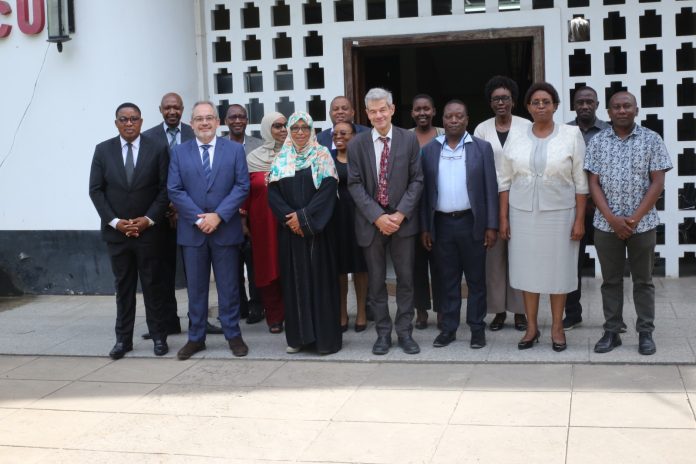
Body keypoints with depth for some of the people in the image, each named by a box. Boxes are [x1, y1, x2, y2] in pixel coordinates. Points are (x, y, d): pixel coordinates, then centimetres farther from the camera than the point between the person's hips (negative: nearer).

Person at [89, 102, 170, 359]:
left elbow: (166, 188, -3)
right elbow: (95, 190, 2)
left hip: (149, 230, -1)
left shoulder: (157, 148, -1)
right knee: (123, 285, 8)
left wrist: (148, 219, -11)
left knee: (153, 284, 5)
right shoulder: (103, 150, 4)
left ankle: (159, 336, 13)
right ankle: (123, 338, 14)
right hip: (116, 230, 2)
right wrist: (114, 221, -8)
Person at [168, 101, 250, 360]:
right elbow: (174, 191, 0)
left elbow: (242, 186, -4)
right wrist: (198, 218, -12)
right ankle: (196, 338, 18)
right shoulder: (179, 153, 6)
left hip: (225, 229, -1)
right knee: (196, 288, 8)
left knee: (229, 287, 6)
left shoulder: (234, 150, 3)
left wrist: (218, 215, -13)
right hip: (192, 231, 1)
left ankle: (233, 335, 17)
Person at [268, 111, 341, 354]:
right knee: (294, 279, 4)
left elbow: (328, 190, -8)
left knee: (319, 278, -2)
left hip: (316, 229, -2)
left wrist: (304, 217, -15)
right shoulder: (281, 159, 9)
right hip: (289, 230, 3)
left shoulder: (322, 156, 2)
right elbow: (273, 193, 2)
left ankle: (325, 336, 3)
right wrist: (289, 218, -13)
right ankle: (298, 335, 11)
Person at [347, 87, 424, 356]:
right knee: (376, 281, 7)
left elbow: (417, 180, 0)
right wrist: (377, 217, -12)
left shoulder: (409, 140, 0)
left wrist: (400, 214, -12)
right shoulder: (357, 144, 1)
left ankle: (405, 332, 15)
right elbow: (355, 185, -2)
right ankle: (383, 333, 18)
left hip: (402, 219, 0)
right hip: (370, 221, 0)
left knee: (406, 279, 4)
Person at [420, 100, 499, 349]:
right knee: (447, 280, 8)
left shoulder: (482, 147, 1)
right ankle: (448, 328, 17)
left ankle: (477, 328, 15)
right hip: (441, 224, 2)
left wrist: (492, 226, -6)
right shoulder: (429, 150, 5)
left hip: (472, 223, -1)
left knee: (476, 279, 6)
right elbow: (425, 190, 6)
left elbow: (490, 188, -1)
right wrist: (425, 228, 3)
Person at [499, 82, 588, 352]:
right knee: (527, 268, 6)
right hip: (523, 213, 2)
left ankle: (557, 327, 17)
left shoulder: (571, 135, -2)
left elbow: (581, 181, -3)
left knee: (558, 268, 5)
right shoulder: (516, 139, 4)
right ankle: (531, 327, 17)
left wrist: (580, 219, -7)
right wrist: (503, 218, 2)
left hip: (559, 213, -2)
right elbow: (505, 181, 7)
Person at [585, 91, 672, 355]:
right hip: (606, 224, 1)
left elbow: (658, 183, -4)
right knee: (610, 280, 8)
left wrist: (634, 218, -11)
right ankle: (611, 332, 16)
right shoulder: (597, 142, 3)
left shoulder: (651, 140, 0)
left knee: (643, 280, 7)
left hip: (642, 223, -1)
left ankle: (646, 333, 16)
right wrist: (612, 219, -11)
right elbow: (593, 183, 0)